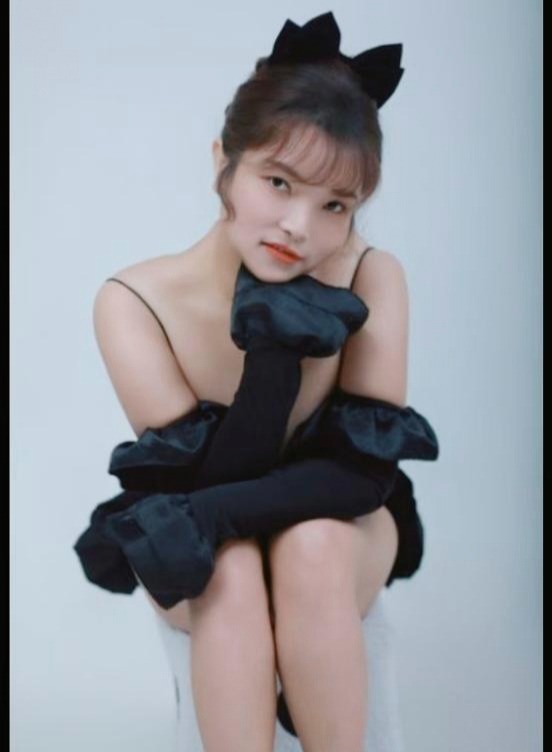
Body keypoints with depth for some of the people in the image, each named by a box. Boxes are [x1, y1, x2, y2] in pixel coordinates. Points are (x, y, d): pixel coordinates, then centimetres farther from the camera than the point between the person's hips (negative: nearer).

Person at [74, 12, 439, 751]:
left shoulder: (373, 279, -21)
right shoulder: (133, 303, -23)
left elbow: (369, 466, -24)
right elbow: (208, 482, -25)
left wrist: (202, 511, -34)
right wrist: (276, 361, -40)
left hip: (338, 538, 1)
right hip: (204, 557, 0)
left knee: (310, 544, -33)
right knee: (231, 571, -33)